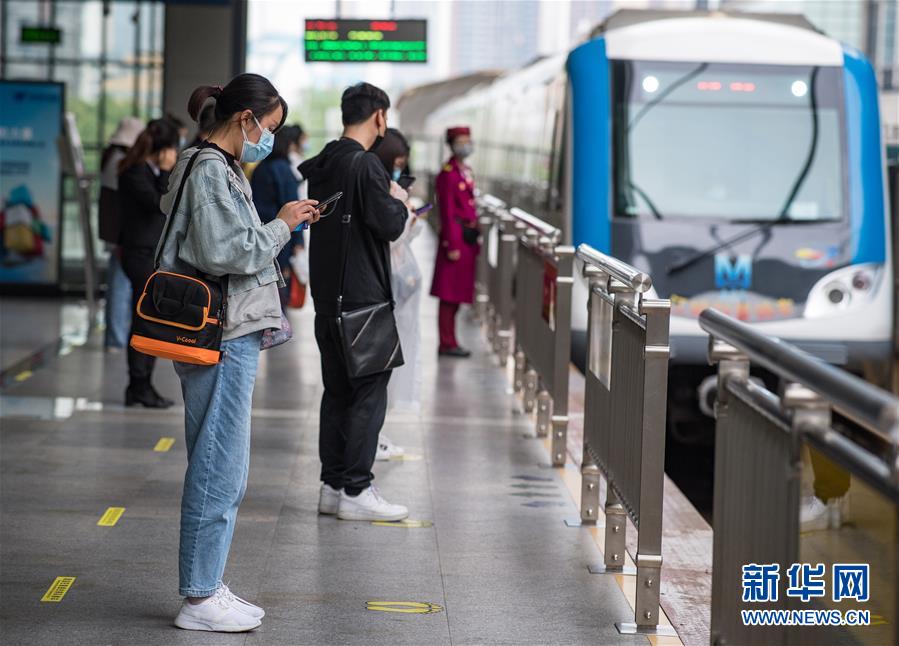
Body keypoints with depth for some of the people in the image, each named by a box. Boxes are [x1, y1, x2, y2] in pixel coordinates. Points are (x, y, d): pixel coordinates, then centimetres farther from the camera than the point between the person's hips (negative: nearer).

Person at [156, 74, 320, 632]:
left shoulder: (219, 168, 18)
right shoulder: (210, 171, -14)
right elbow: (223, 253, -22)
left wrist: (284, 225, 12)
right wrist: (281, 225, -12)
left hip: (229, 336, 11)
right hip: (222, 338, -11)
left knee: (221, 469, 15)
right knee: (220, 469, -6)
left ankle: (206, 587, 21)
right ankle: (200, 599, -1)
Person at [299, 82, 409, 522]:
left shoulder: (320, 165, 11)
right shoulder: (365, 165, -16)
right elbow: (389, 226, -19)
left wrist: (391, 208, 19)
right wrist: (398, 202, 1)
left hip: (327, 299, 8)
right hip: (362, 299, -8)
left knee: (336, 391, 13)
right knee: (369, 392, -2)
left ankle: (332, 486, 17)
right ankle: (356, 491, -2)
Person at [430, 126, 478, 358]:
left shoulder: (466, 171, 15)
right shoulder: (448, 174, -12)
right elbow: (447, 212, -16)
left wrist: (475, 240, 19)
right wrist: (452, 245, -18)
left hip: (467, 239, 9)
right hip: (455, 237, -9)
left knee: (457, 294, 12)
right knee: (449, 295, -4)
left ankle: (449, 342, 18)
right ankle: (447, 344, 0)